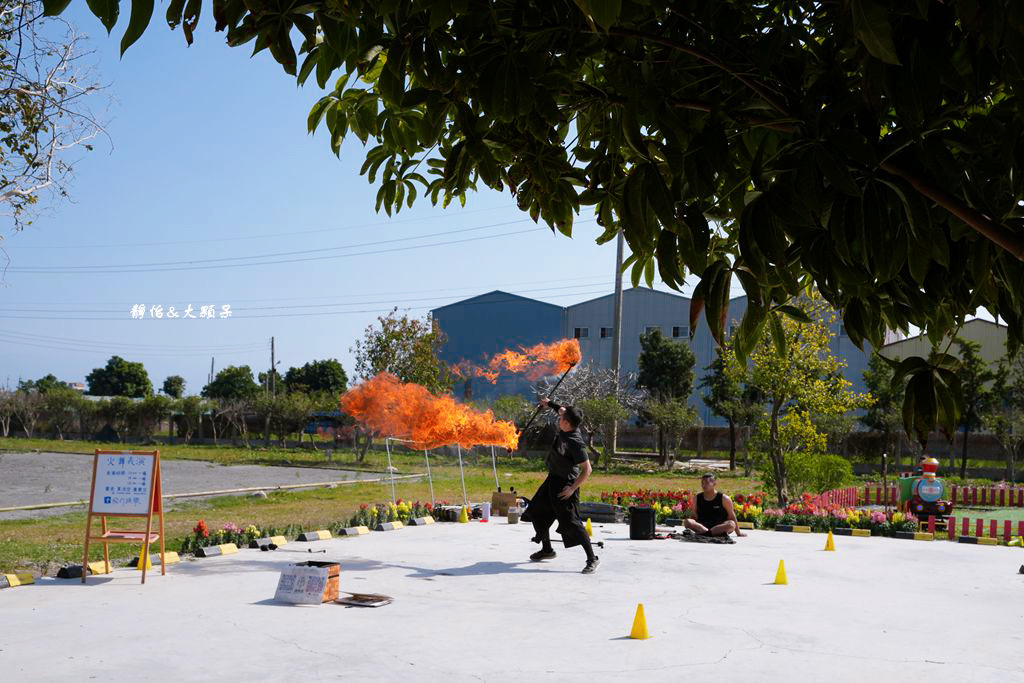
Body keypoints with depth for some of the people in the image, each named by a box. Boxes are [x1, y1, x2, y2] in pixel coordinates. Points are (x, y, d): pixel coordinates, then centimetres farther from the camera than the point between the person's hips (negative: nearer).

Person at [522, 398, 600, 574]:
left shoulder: (575, 443, -28)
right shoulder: (566, 428, -5)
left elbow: (587, 470, -26)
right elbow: (563, 410, 20)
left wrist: (572, 488, -27)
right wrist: (550, 404, 29)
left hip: (565, 483, -10)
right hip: (553, 480, 10)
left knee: (571, 522, -15)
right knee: (537, 513, 20)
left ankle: (592, 559, -10)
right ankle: (547, 549, 37)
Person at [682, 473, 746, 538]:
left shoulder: (724, 498, -3)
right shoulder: (697, 498, 6)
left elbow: (732, 517, 0)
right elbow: (695, 516, 12)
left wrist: (738, 532, 1)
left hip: (720, 526, -2)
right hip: (701, 526, 2)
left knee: (731, 524, -35)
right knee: (686, 521, -28)